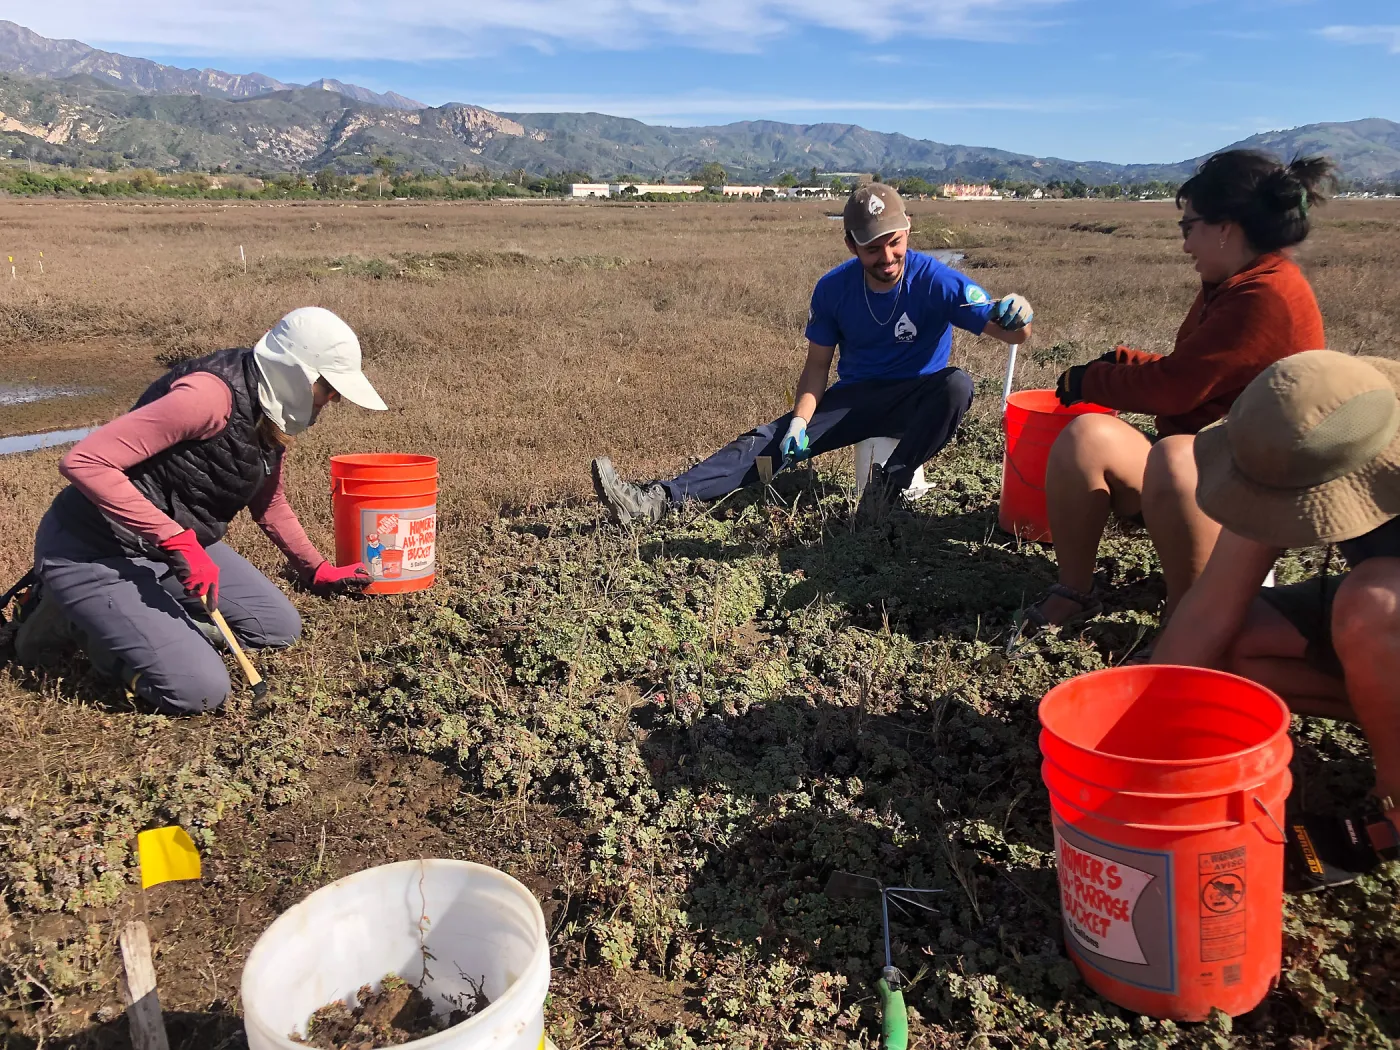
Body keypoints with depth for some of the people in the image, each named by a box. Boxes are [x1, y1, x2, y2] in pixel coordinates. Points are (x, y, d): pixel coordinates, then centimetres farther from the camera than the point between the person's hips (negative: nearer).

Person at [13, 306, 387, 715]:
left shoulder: (271, 415, 2)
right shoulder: (211, 394, -28)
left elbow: (270, 505, 19)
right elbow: (83, 461, -32)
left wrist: (317, 571, 25)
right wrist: (177, 540, -35)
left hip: (176, 542, 9)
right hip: (92, 552, -9)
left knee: (280, 628, 6)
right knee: (201, 689, -18)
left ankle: (140, 614, 12)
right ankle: (70, 617, 3)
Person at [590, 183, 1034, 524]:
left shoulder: (936, 281, -17)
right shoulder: (833, 289, -7)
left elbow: (1009, 331, -19)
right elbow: (818, 364, 0)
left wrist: (1013, 318, -45)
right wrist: (800, 420, -18)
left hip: (917, 401, -2)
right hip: (856, 397, 2)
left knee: (957, 384, -36)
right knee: (773, 439, -17)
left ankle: (889, 484, -28)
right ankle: (657, 499, -30)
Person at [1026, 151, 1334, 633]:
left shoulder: (1268, 296, -18)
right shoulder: (1231, 286, 13)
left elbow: (1174, 387, -20)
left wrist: (1090, 380, -6)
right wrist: (1119, 362, 5)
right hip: (1196, 452, 9)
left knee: (1175, 458, -41)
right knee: (1085, 436, -17)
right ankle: (1074, 592, -11)